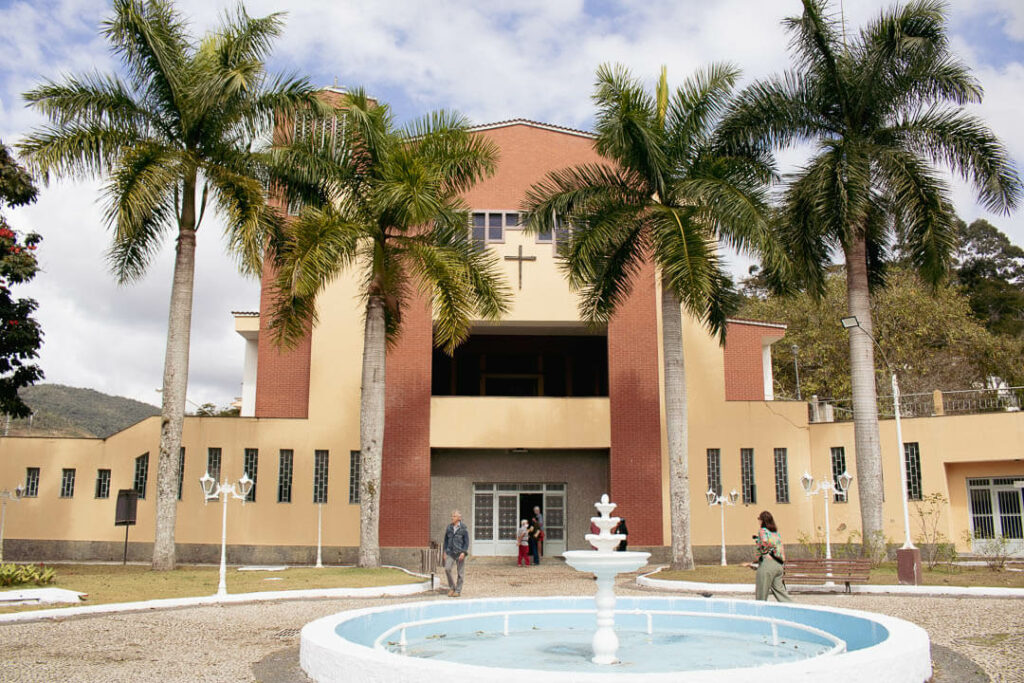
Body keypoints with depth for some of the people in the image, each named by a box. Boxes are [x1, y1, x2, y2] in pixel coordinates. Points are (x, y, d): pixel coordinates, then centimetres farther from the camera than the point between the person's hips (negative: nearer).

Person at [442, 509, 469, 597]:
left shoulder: (463, 528, -6)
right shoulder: (449, 527, 6)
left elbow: (467, 542, -5)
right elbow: (446, 540, 13)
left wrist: (463, 552, -15)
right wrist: (444, 552, 8)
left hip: (460, 553, -3)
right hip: (450, 552, 3)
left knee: (460, 572, 2)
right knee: (447, 569, -11)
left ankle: (458, 591, 12)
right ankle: (452, 588, 5)